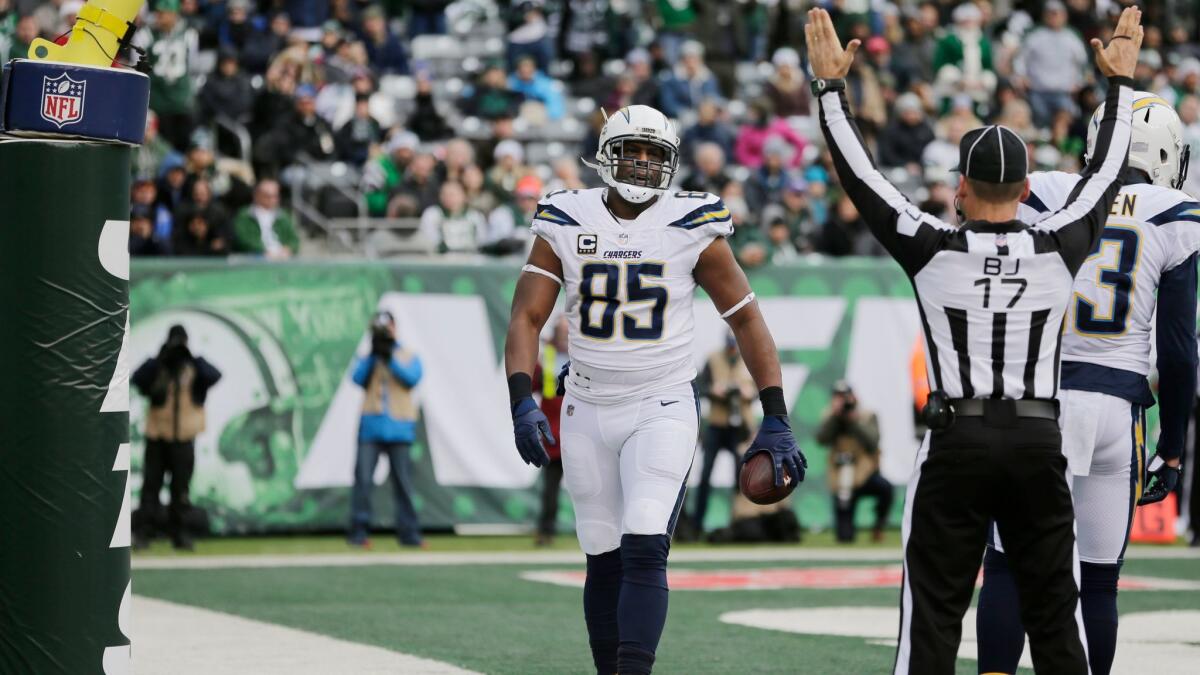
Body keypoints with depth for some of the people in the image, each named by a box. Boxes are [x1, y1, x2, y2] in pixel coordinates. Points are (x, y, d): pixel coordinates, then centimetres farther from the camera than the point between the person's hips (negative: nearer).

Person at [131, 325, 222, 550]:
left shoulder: (195, 367, 4)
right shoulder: (155, 366, 2)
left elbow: (214, 377, -15)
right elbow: (137, 379, -16)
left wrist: (192, 358, -26)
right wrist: (159, 359, -26)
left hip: (184, 437, 1)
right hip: (157, 436, -1)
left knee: (181, 488, 5)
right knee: (151, 484, -2)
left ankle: (180, 533, 13)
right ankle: (142, 532, -2)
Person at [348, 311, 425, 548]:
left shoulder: (409, 358, 11)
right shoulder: (367, 359, 13)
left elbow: (412, 378, -8)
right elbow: (358, 378, -5)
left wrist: (390, 358, -17)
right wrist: (373, 355, -15)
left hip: (399, 428, 0)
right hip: (371, 426, 0)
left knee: (403, 482, 0)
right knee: (363, 477, -9)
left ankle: (408, 532, 4)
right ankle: (359, 531, -8)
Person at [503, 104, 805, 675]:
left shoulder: (692, 229, -6)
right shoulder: (565, 225, -1)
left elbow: (747, 320, 0)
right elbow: (527, 318, -4)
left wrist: (776, 421, -5)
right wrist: (522, 403, -19)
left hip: (662, 412, -2)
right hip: (588, 413, 2)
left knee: (644, 553, -17)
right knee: (605, 562, 8)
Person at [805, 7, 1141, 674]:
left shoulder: (934, 253, -6)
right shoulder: (1059, 251, -1)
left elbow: (861, 177, 3)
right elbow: (1105, 176, 14)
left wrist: (831, 86, 12)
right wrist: (1121, 83, 26)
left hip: (957, 443, -2)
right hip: (1039, 442, 2)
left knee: (935, 612, 2)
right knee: (1055, 611, 7)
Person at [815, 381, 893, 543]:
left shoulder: (868, 417, -1)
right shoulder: (830, 419, 4)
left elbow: (872, 443, -16)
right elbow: (821, 439, -16)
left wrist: (855, 421, -19)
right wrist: (834, 415, -21)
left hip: (866, 475, 0)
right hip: (842, 483, 0)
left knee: (884, 487, -38)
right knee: (844, 537, -10)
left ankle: (878, 526, -12)